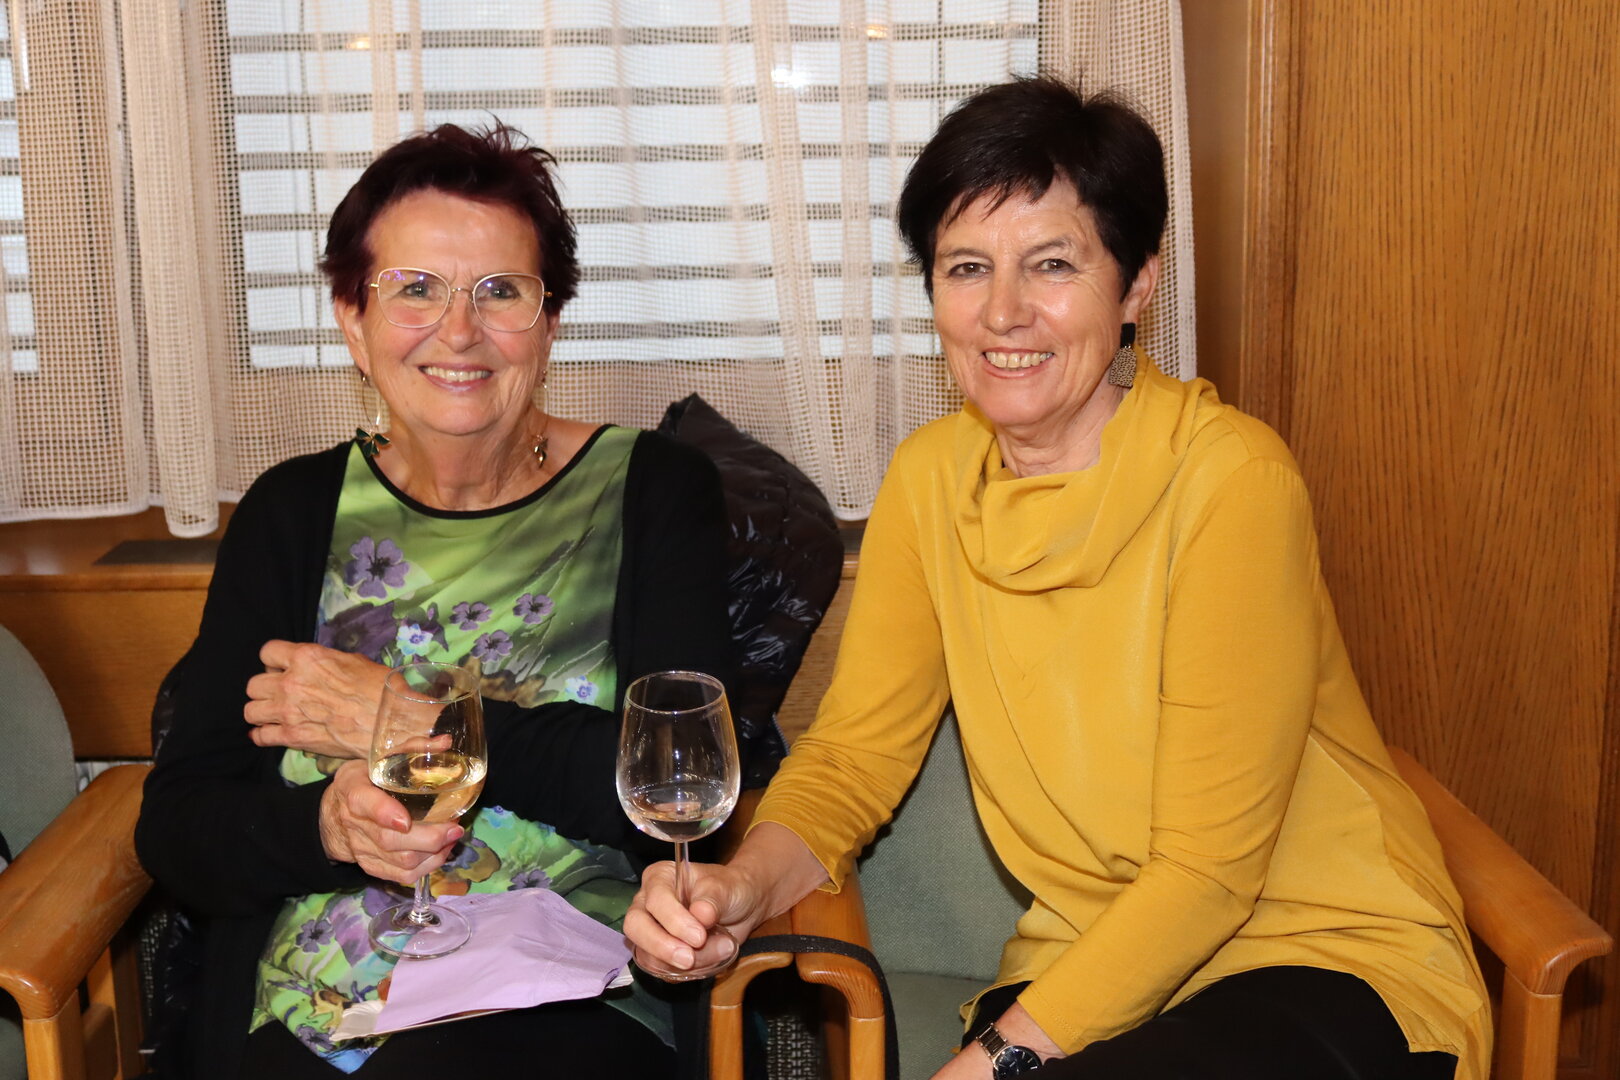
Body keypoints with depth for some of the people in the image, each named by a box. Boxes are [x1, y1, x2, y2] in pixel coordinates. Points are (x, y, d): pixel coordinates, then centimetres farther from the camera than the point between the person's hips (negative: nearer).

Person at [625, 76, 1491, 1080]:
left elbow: (1210, 865, -18)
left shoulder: (1231, 479, -19)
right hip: (1094, 960, 5)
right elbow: (857, 748, 0)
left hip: (1334, 960, -4)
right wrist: (745, 885, -20)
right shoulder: (932, 476, -1)